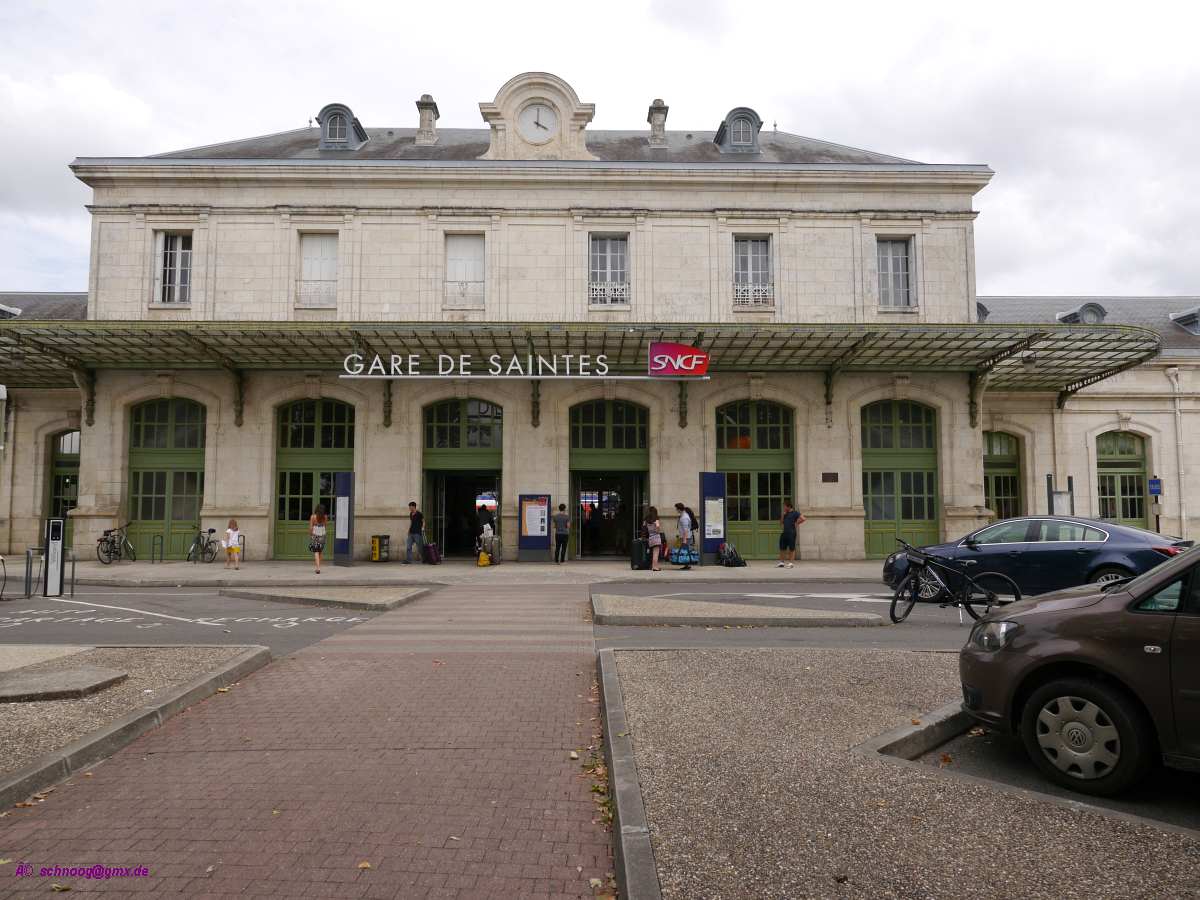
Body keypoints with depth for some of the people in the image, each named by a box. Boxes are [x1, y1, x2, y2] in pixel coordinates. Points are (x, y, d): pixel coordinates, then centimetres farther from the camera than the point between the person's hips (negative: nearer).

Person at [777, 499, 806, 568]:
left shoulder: (795, 513, -5)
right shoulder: (785, 514, 15)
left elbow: (803, 519, -14)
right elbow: (781, 523, 13)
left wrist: (796, 523, -6)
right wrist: (783, 515, 3)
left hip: (791, 533, -7)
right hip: (784, 532, 7)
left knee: (791, 548, -1)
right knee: (782, 548, 9)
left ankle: (791, 563, 4)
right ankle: (781, 562, 18)